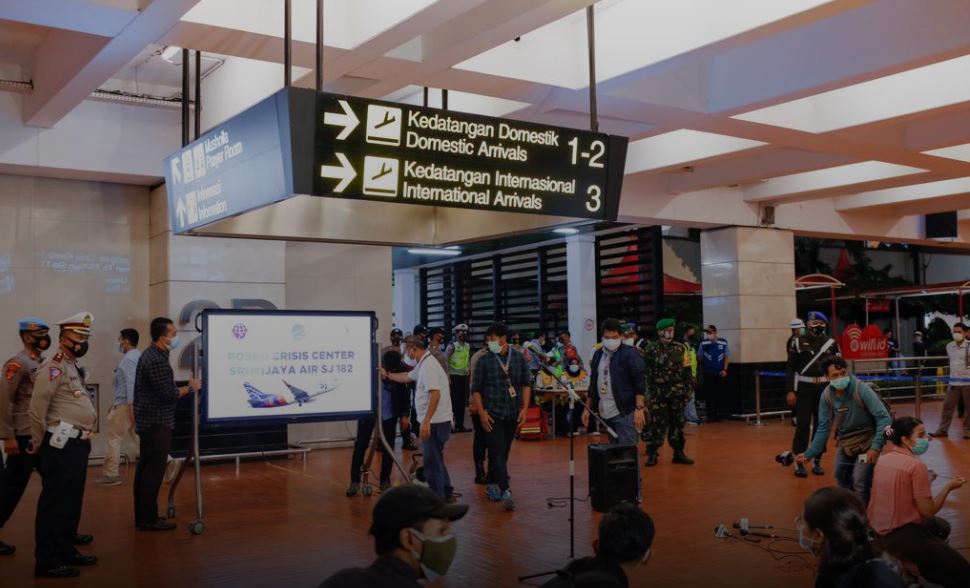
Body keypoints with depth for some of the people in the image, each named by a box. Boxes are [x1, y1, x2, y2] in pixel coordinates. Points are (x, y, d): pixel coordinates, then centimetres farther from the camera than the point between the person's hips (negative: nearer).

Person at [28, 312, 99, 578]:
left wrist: (84, 437, 16)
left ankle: (66, 551, 26)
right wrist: (38, 445, -9)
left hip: (77, 445, 10)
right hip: (61, 447, -10)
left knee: (72, 502, 16)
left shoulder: (74, 367, 18)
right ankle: (47, 562, 1)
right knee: (54, 503, -4)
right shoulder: (54, 367, -12)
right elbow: (36, 410, -18)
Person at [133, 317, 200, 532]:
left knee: (145, 468, 12)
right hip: (157, 423, -10)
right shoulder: (157, 360, -20)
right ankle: (149, 519, -1)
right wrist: (190, 387, -9)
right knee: (154, 470, -5)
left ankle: (142, 516, 19)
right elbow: (168, 394, -22)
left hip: (148, 421, 10)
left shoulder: (150, 354, 12)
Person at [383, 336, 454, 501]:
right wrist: (387, 375, 36)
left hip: (435, 422, -10)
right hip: (434, 421, 10)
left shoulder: (428, 365, -18)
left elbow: (435, 394, -28)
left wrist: (426, 421, -29)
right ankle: (445, 493, 32)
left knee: (432, 462, -2)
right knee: (435, 460, 21)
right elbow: (407, 377, 30)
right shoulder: (423, 364, 14)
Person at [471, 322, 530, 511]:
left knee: (503, 453, 13)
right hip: (492, 415, -3)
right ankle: (505, 492, -12)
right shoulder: (484, 360, -3)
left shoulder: (519, 359, 3)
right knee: (498, 453, -9)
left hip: (512, 415, 3)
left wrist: (524, 408, -2)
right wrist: (481, 412, -9)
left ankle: (492, 484, 29)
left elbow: (526, 385, 8)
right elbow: (476, 389, -1)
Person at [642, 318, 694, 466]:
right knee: (656, 422, -4)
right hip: (657, 391, -3)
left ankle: (678, 452, 18)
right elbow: (644, 369, -1)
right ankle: (652, 453, 3)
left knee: (677, 422, 8)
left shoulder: (680, 348, 6)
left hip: (677, 391, 3)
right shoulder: (651, 348, -2)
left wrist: (686, 388, 5)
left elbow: (686, 369, 9)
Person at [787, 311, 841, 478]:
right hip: (804, 388, -2)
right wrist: (790, 391, -6)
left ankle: (817, 461, 18)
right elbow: (790, 367, -1)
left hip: (824, 388, 2)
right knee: (802, 425, -2)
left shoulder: (831, 343, 4)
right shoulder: (799, 342, -1)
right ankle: (799, 462, 6)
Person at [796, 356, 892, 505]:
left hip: (866, 441, -5)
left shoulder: (862, 390, -26)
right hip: (844, 441, 5)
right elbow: (824, 427, -4)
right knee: (841, 478, 15)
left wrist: (876, 446, -36)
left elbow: (884, 417, -27)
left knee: (860, 484, -13)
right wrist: (809, 453, -6)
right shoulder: (827, 396, -13)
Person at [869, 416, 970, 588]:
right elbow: (928, 511, -15)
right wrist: (949, 487, -3)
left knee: (942, 526, 33)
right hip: (901, 535, -9)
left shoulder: (883, 459, 5)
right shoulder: (916, 465, -19)